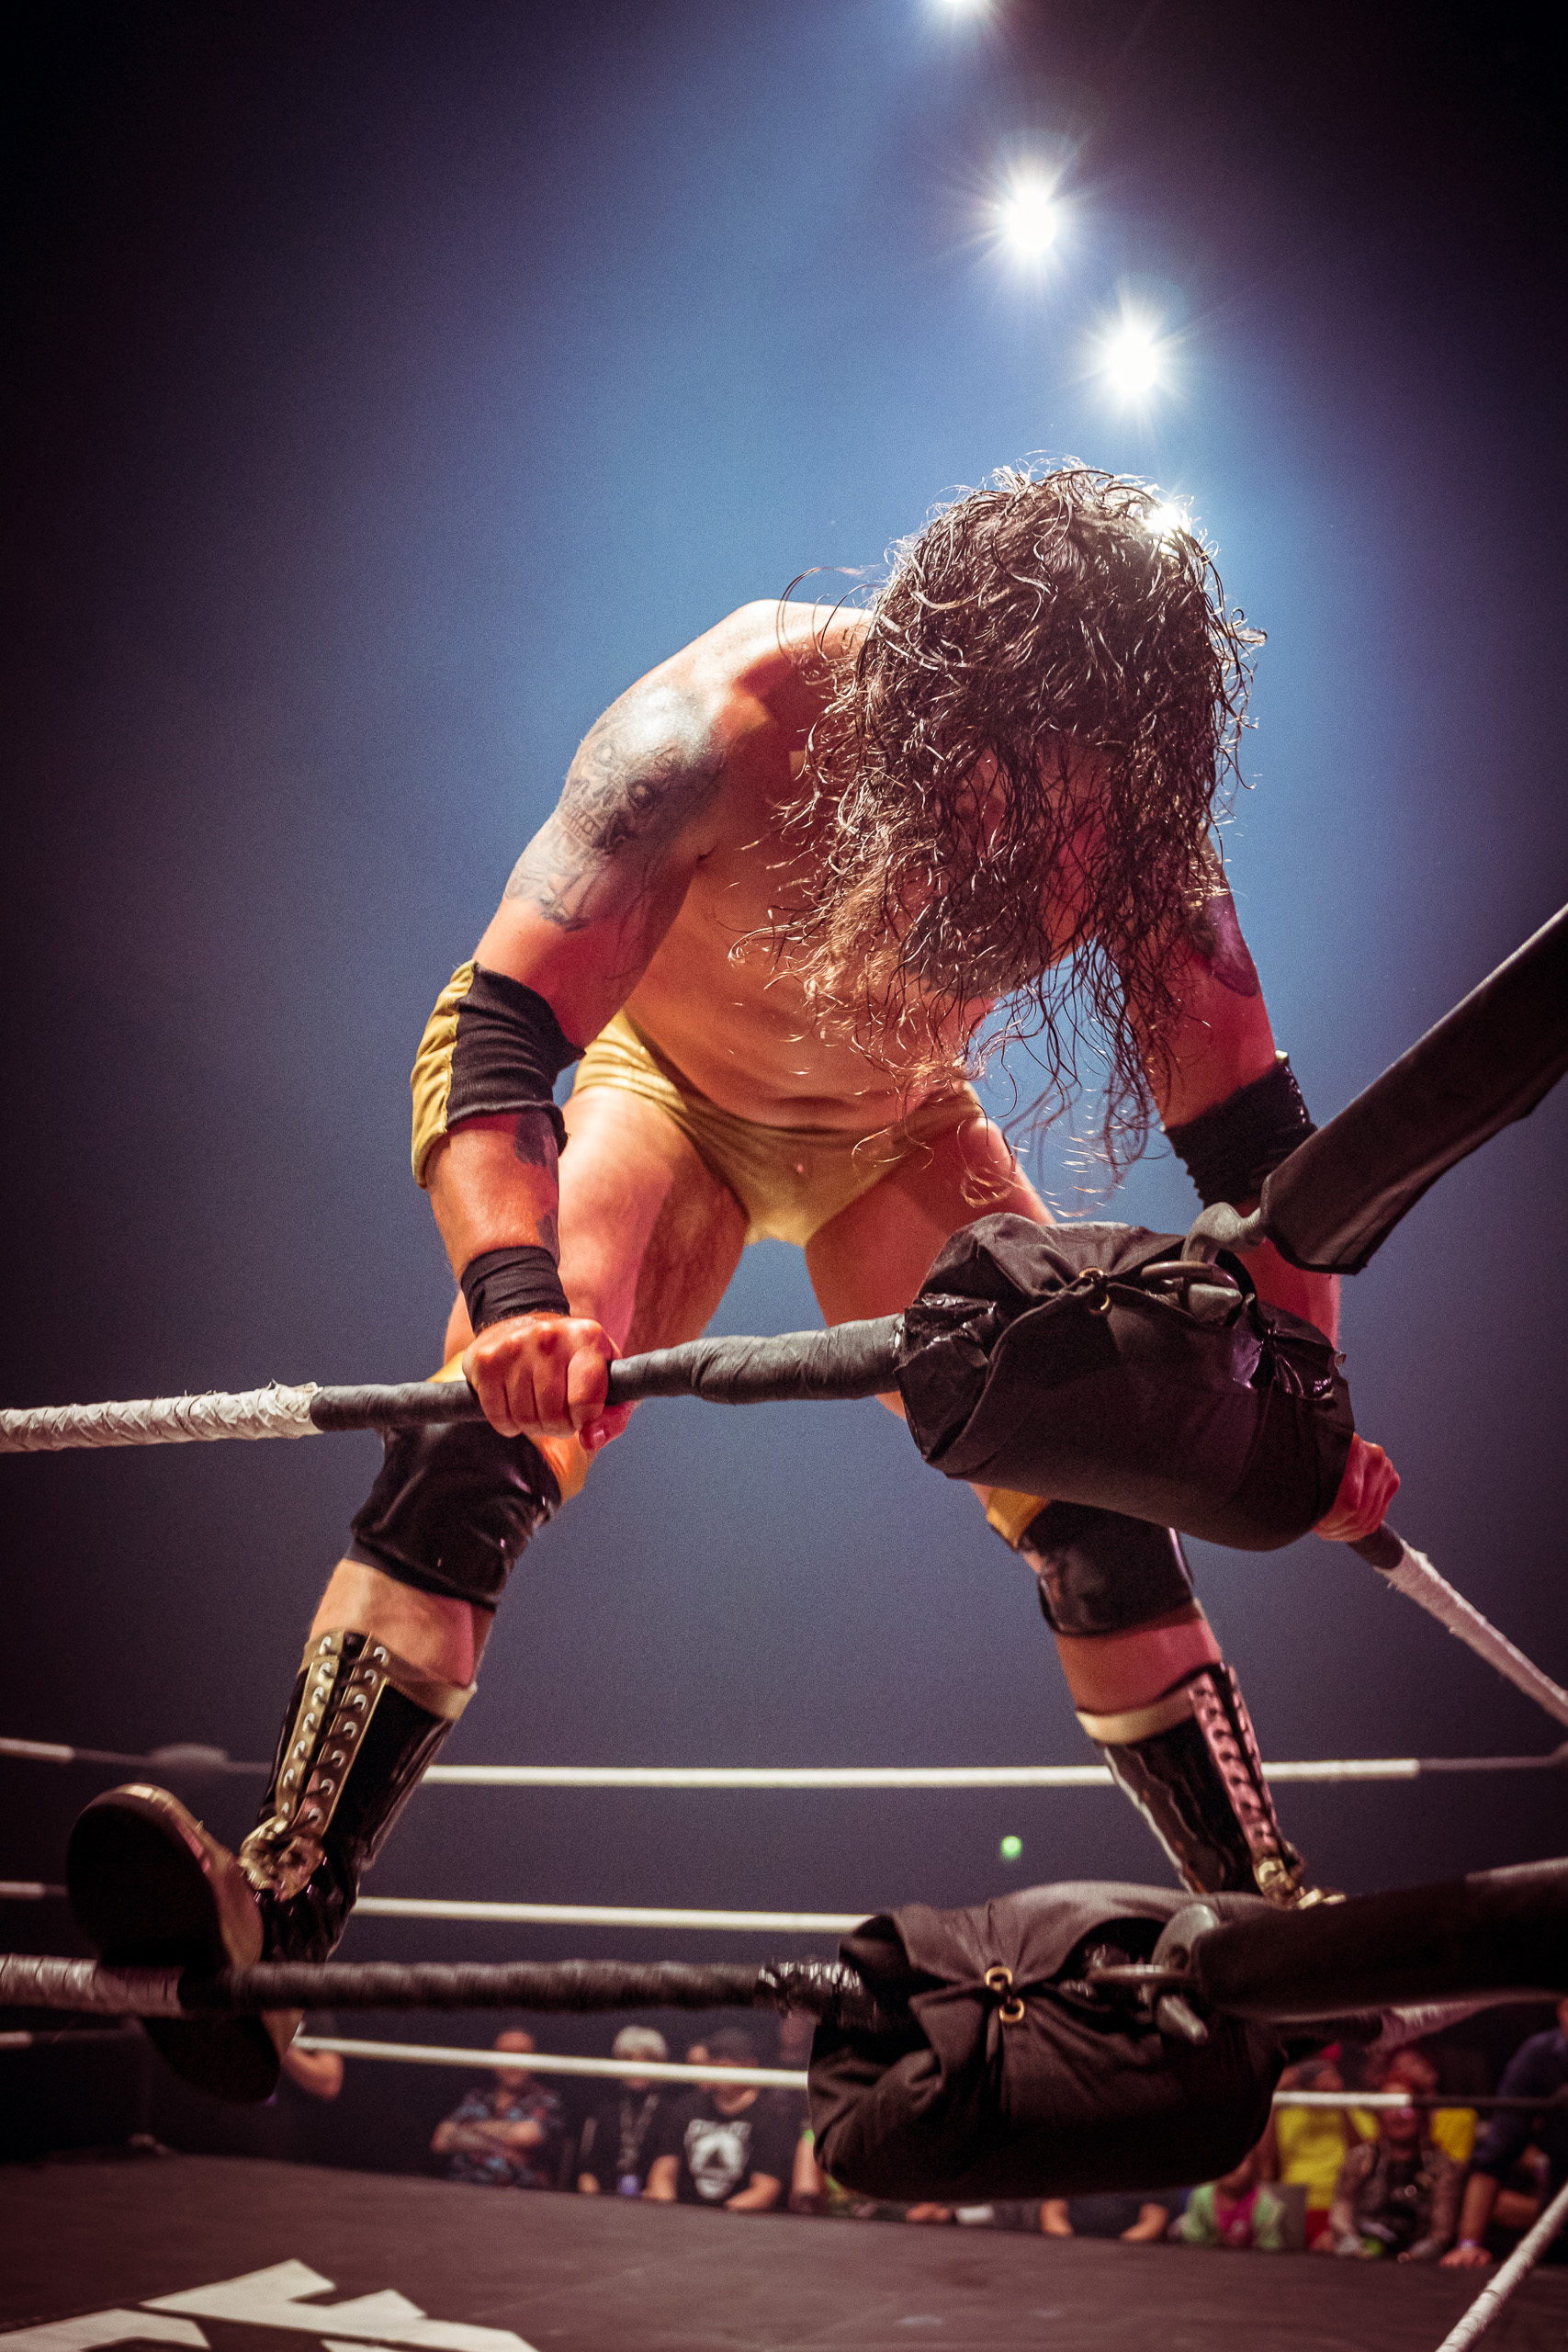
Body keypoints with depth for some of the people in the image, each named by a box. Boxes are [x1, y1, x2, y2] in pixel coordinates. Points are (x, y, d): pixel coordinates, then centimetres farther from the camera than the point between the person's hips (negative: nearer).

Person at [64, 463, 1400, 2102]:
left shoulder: (1127, 810, -27)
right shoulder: (728, 723, -35)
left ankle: (1266, 1924, 0)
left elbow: (1247, 1121, -17)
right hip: (667, 1093, -2)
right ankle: (276, 1919, -29)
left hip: (898, 1135, 3)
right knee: (488, 1425, -28)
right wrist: (514, 1289, -56)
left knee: (1098, 1490, -13)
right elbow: (491, 1023, -39)